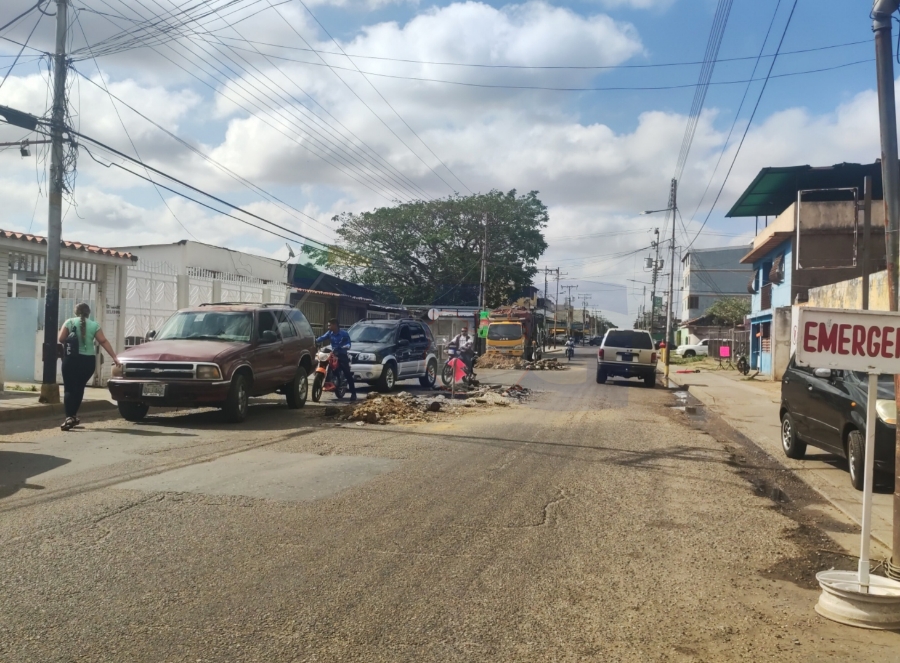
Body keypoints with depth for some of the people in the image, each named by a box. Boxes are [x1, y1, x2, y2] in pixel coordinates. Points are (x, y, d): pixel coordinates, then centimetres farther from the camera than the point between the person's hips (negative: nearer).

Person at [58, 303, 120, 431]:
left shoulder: (70, 322, 1)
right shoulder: (94, 325, 4)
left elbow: (61, 339, -3)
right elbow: (103, 342, -1)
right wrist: (114, 357, -1)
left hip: (71, 359, -2)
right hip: (88, 360, 2)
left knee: (69, 388, -3)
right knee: (79, 388, 16)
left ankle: (69, 417, -18)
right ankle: (73, 416, 22)